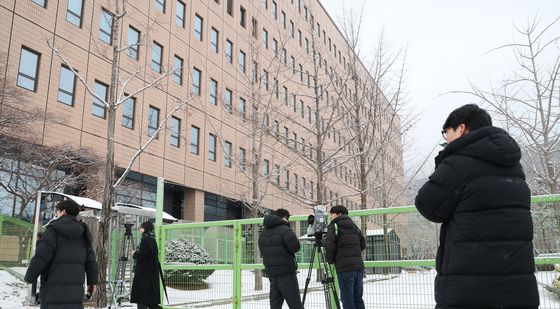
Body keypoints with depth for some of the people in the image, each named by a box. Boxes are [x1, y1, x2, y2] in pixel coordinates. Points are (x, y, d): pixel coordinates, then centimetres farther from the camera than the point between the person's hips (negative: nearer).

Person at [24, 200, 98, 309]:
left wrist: (29, 277, 5)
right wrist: (92, 281, 21)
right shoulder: (83, 233, 13)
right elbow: (90, 260, 13)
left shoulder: (54, 230, -5)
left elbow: (40, 257, -9)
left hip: (54, 291, -5)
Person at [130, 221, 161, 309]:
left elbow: (141, 256, -19)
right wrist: (137, 253, 12)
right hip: (152, 272, 9)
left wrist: (134, 254, -1)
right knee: (150, 298, 14)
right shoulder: (152, 240, 11)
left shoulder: (145, 239, -15)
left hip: (144, 273, -9)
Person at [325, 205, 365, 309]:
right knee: (358, 298, 12)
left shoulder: (334, 226, -1)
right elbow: (363, 244, 18)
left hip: (344, 267, -6)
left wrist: (330, 260, 3)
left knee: (347, 299, -3)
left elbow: (329, 245, -11)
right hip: (358, 265, 6)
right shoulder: (354, 226, 18)